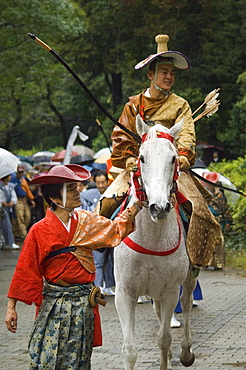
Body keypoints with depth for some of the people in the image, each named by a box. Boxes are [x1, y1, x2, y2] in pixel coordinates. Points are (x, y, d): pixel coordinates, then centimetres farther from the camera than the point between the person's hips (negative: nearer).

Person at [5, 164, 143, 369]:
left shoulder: (87, 221, 4)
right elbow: (25, 270, -5)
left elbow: (116, 228, 17)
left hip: (83, 304, 4)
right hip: (53, 304, -4)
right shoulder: (39, 231, -9)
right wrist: (12, 308, -5)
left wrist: (138, 204, 6)